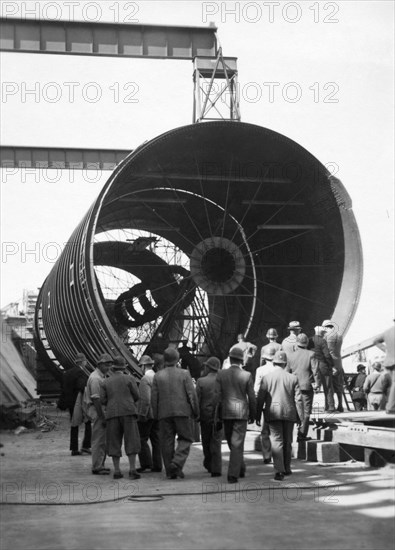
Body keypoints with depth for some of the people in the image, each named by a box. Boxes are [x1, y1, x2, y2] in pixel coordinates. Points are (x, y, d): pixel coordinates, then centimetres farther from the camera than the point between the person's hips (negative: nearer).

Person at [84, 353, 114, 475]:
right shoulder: (95, 378, -16)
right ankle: (97, 467, -3)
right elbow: (95, 399, -21)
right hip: (96, 410, -10)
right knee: (98, 440, -7)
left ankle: (100, 465, 22)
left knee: (102, 440, 15)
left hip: (102, 410, 10)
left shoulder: (102, 377, 16)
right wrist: (102, 417, -21)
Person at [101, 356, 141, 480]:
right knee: (131, 441, 0)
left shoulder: (105, 382, 9)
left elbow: (103, 400, 2)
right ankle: (132, 470, -7)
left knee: (114, 442, 6)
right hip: (128, 412, -2)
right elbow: (136, 396, 0)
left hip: (112, 414, 2)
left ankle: (117, 471, 4)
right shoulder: (129, 379, 2)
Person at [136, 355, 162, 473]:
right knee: (156, 440, 9)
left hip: (147, 414, -8)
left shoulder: (145, 379, -13)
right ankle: (157, 466, 11)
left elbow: (145, 399, -20)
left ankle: (146, 464, -5)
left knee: (142, 439, -2)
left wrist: (142, 414, -16)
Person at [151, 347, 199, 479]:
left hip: (164, 413, 2)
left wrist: (155, 415, 11)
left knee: (167, 442, 7)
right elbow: (192, 394, -4)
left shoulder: (158, 376, 4)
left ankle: (170, 471, 7)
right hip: (182, 412, -2)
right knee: (185, 439, 7)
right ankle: (177, 463, -13)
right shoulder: (184, 374, -2)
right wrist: (196, 412, 5)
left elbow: (154, 397, 3)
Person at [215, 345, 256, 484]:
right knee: (237, 444, 1)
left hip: (226, 413, 2)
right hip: (241, 413, -2)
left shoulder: (221, 374, -2)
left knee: (232, 443, 18)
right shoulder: (247, 375, -6)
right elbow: (252, 398, -3)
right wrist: (252, 414, 9)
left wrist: (217, 415, 5)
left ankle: (240, 469, 31)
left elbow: (217, 396, -3)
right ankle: (233, 474, -5)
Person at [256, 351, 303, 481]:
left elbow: (260, 398, -1)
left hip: (273, 413, -2)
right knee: (287, 441, 15)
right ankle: (286, 468, 27)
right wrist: (300, 416, 6)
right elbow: (298, 399, 1)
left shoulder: (267, 377, -1)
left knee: (277, 441, -4)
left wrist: (258, 416, 5)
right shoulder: (292, 378, 2)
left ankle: (279, 470, -16)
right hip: (289, 413, 2)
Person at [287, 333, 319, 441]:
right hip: (307, 386, -3)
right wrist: (317, 384, -2)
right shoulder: (310, 354, -6)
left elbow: (287, 372, 7)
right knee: (306, 411, 4)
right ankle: (302, 434, 1)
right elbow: (315, 370, -9)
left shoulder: (291, 356, 3)